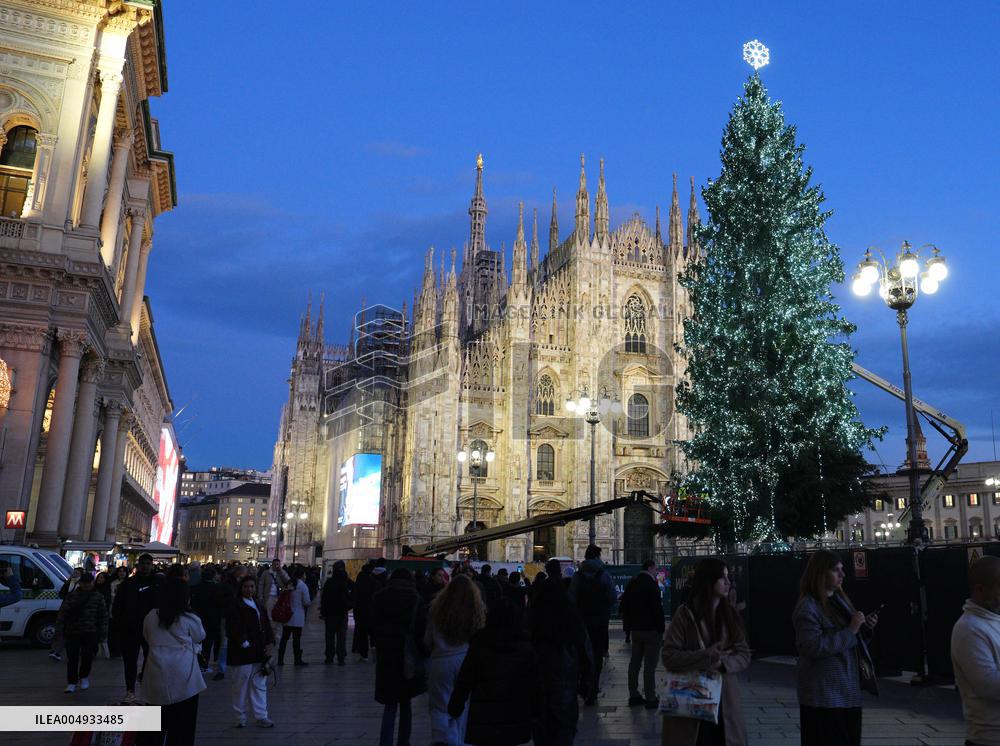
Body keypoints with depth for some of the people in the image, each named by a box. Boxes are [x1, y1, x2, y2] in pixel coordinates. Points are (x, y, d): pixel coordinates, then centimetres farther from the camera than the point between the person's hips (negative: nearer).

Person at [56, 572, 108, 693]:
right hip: (72, 632, 0)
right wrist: (60, 629, -5)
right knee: (72, 659, 4)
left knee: (88, 656, -1)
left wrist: (103, 633, 3)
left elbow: (103, 615, 6)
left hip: (90, 633, 0)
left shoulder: (98, 597, 4)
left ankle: (84, 677, 26)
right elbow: (62, 612, 1)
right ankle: (72, 683, 16)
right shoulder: (72, 596, 2)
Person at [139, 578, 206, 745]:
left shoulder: (151, 616, 0)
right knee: (183, 725, 6)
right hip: (183, 679, -4)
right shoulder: (189, 619, -10)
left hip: (157, 678, 4)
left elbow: (147, 638, 15)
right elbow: (200, 637, 7)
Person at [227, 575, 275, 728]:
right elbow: (233, 628, -15)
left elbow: (266, 625, 14)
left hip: (259, 652, 6)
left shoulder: (258, 604, 15)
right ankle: (241, 717, 16)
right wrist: (244, 642, -20)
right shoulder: (235, 606, -7)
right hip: (242, 653, -6)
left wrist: (270, 643, 2)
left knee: (259, 685, 7)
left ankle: (261, 717, 11)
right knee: (241, 685, 4)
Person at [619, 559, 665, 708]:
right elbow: (657, 608, -17)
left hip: (635, 629, 7)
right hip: (651, 629, -7)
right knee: (650, 665, -2)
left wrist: (628, 625, 16)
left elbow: (623, 606, 11)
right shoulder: (651, 584, -15)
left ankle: (633, 696, 19)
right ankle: (650, 699, 1)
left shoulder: (632, 583, 8)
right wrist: (661, 629, -11)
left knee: (634, 663, 12)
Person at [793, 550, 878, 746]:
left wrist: (864, 626, 4)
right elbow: (814, 647, -24)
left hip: (848, 690, 8)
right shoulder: (807, 607, -14)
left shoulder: (840, 599, 12)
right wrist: (850, 631, -21)